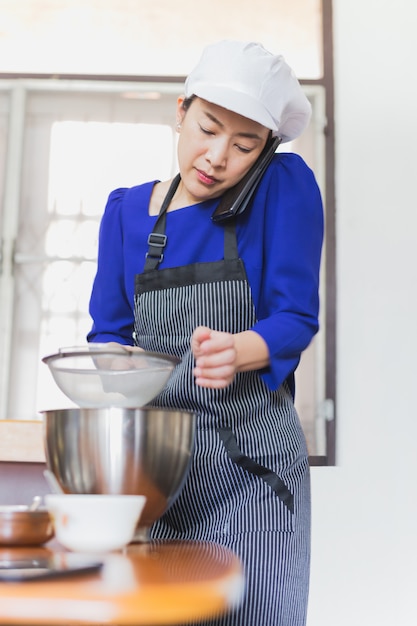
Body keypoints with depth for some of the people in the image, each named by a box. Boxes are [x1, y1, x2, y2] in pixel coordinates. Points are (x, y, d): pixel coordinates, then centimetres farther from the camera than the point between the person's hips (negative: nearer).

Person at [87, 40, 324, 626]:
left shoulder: (286, 186, -2)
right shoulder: (126, 209, 7)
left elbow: (295, 317, -7)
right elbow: (109, 332, 10)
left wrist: (237, 352, -27)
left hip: (251, 463, -2)